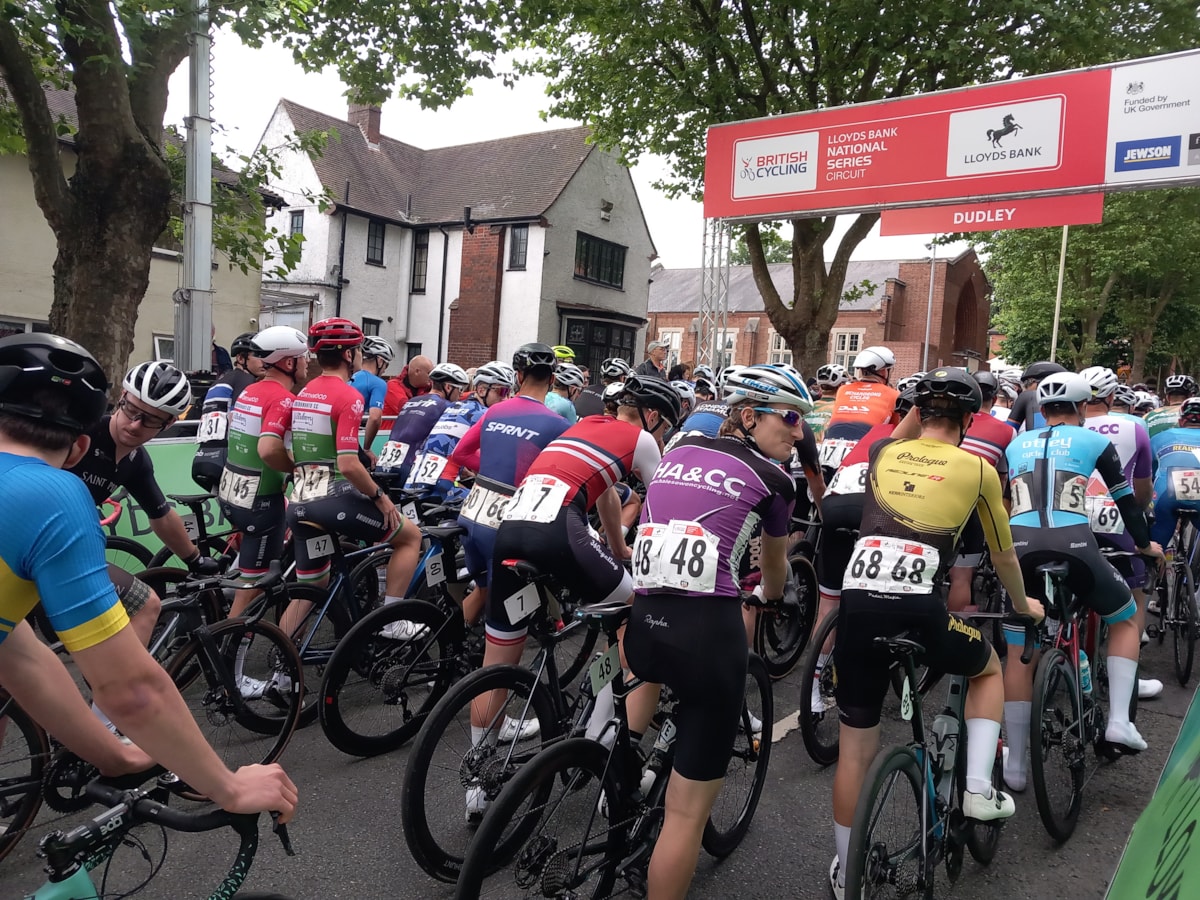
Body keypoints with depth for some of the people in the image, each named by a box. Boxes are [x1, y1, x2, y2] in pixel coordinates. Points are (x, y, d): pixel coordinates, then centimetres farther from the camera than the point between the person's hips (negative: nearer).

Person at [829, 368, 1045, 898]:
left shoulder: (883, 455, 16)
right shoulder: (978, 469, 11)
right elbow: (1004, 557, 24)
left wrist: (919, 414, 53)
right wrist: (1024, 606, 41)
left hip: (858, 601, 3)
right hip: (920, 610, -2)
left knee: (855, 750, 17)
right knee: (988, 669, 33)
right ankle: (978, 790, 22)